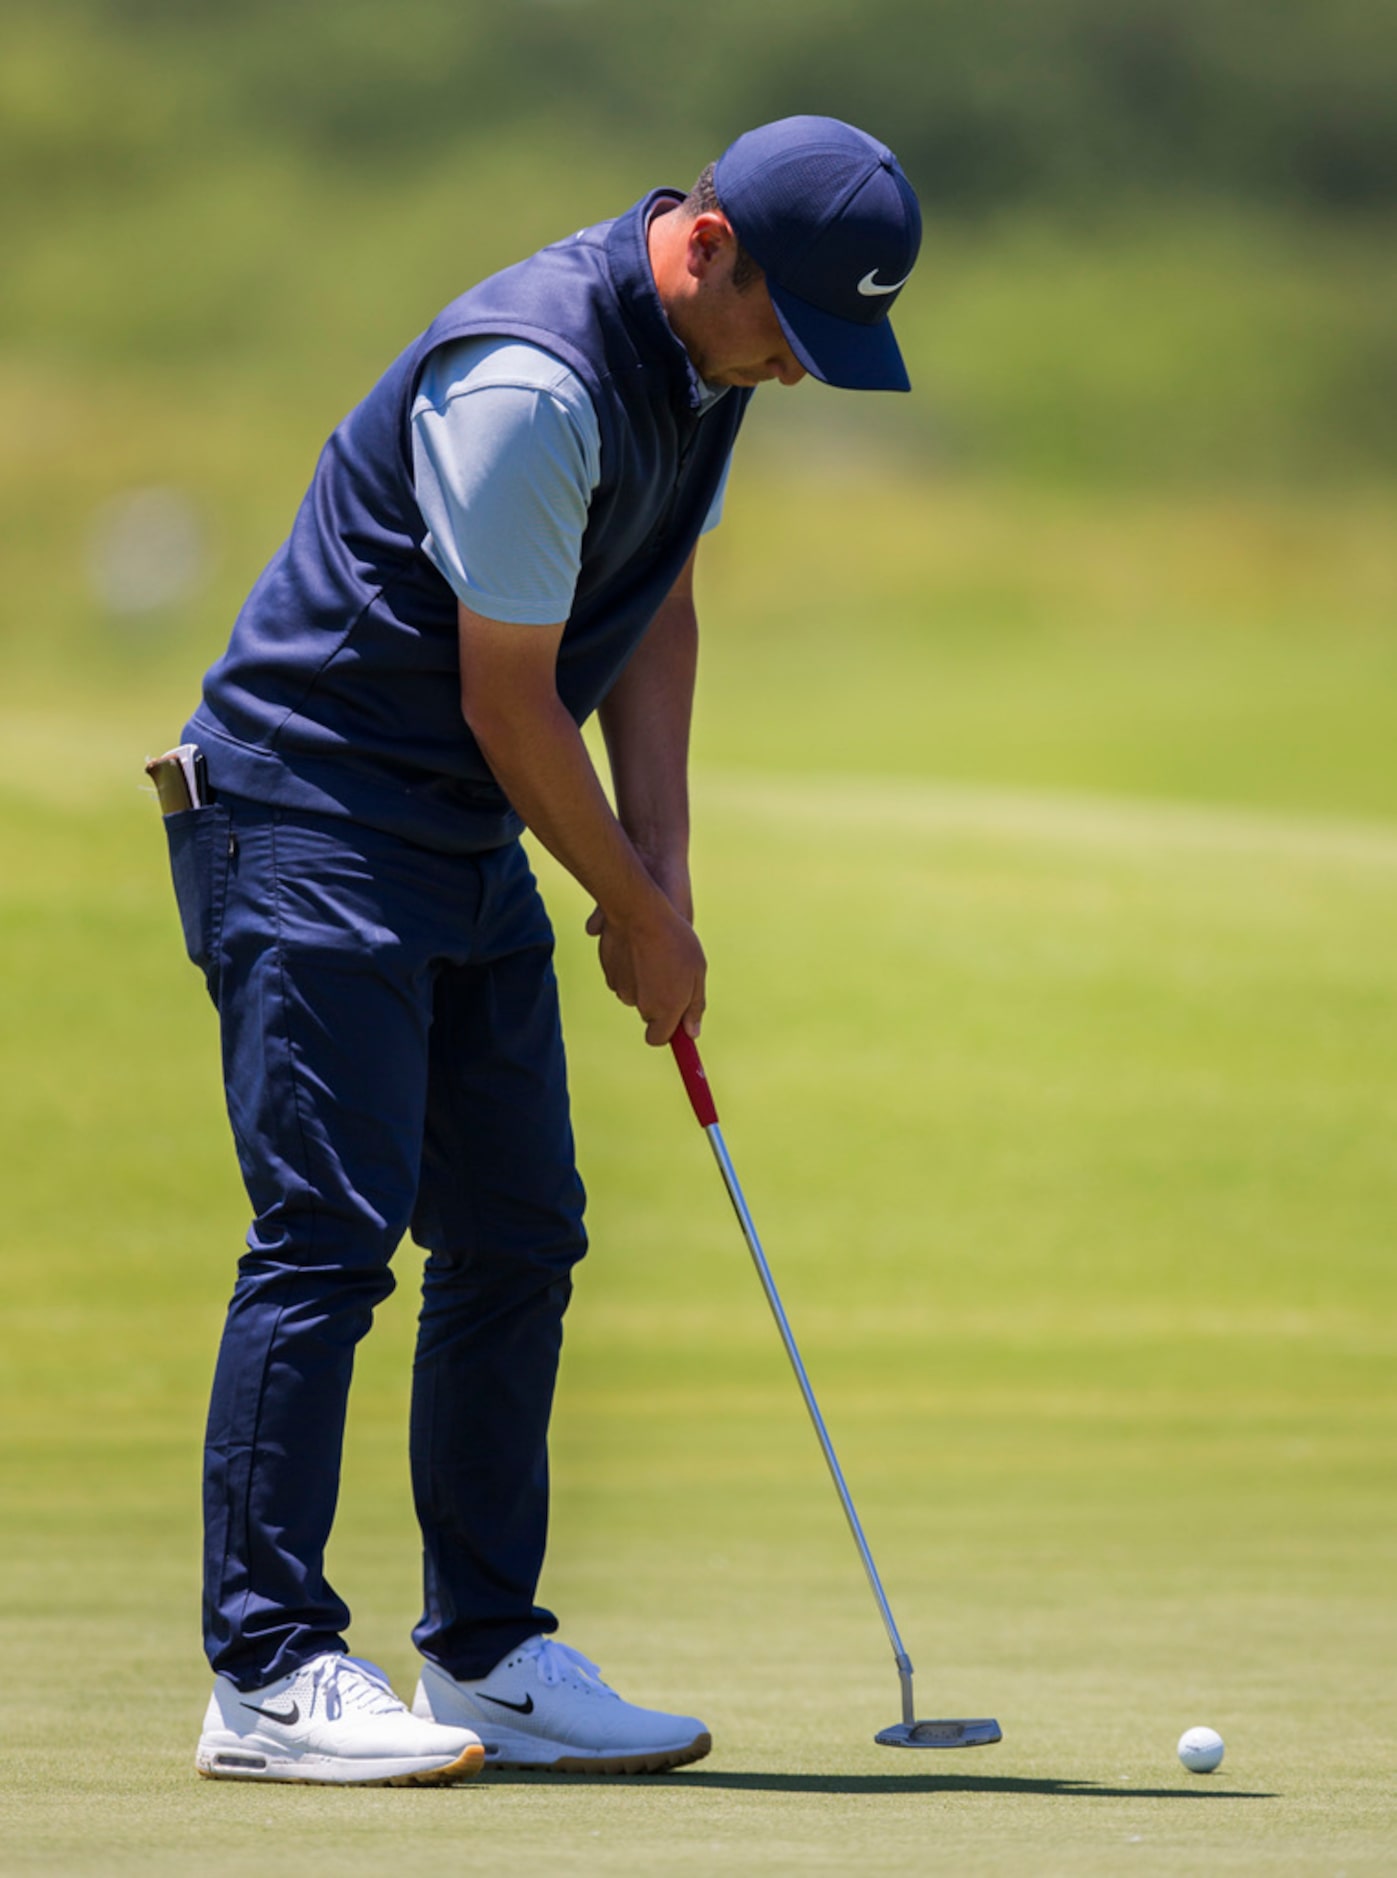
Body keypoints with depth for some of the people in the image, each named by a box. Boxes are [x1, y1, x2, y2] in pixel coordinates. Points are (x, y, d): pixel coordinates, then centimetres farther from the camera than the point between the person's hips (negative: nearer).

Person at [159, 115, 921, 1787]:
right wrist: (640, 916, -7)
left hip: (471, 838, 10)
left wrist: (663, 871, 6)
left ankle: (485, 1660, 12)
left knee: (518, 1241, 7)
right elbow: (507, 701, -20)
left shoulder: (701, 358, 4)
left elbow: (654, 610, 15)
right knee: (328, 1233, -14)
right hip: (309, 814, -9)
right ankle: (267, 1677, -13)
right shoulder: (530, 383, -26)